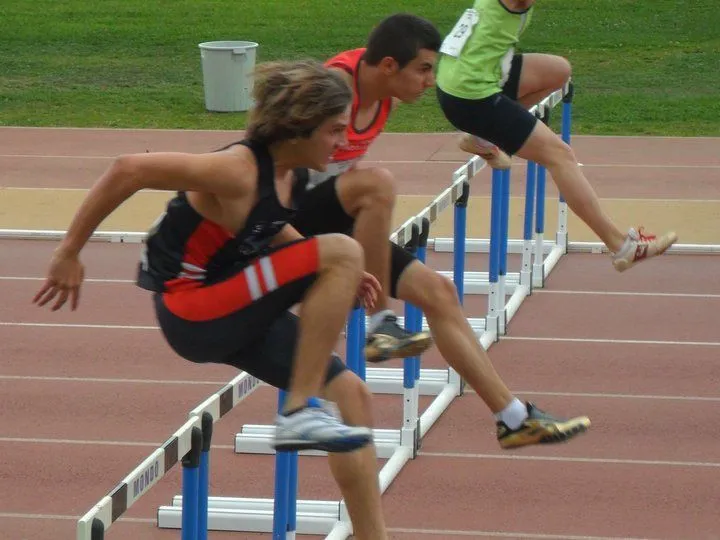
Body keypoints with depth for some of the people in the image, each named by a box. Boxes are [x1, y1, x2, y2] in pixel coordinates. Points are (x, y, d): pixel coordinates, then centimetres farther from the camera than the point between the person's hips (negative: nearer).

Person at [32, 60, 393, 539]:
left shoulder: (282, 168, 2)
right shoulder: (239, 171, -25)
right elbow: (129, 169, -28)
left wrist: (341, 282, 8)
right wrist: (70, 252, -23)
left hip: (235, 310, 9)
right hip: (191, 311, -9)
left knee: (352, 395, 7)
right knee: (342, 251, -22)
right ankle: (300, 412, -17)